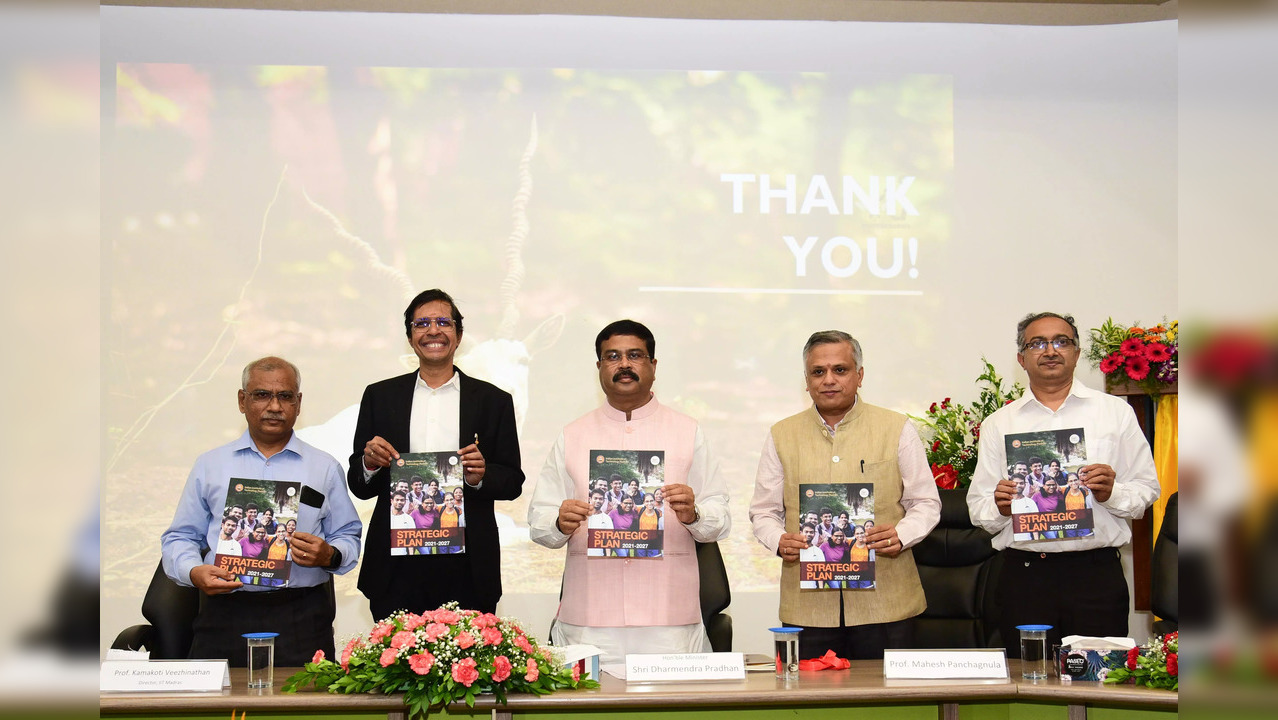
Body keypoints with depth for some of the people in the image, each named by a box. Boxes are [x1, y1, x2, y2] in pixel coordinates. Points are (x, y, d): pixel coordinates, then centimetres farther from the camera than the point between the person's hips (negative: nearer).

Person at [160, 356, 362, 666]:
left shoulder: (325, 468, 14)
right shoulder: (210, 465, 15)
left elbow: (349, 538, 13)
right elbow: (179, 538, 13)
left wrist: (329, 556, -9)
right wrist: (194, 572, -7)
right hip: (225, 615, 0)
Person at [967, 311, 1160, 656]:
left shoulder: (1116, 412, 11)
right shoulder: (998, 424, 13)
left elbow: (1146, 490, 8)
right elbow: (979, 509, 11)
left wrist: (1112, 493, -11)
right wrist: (999, 507, -10)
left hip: (1096, 574, -1)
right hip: (1024, 573, 1)